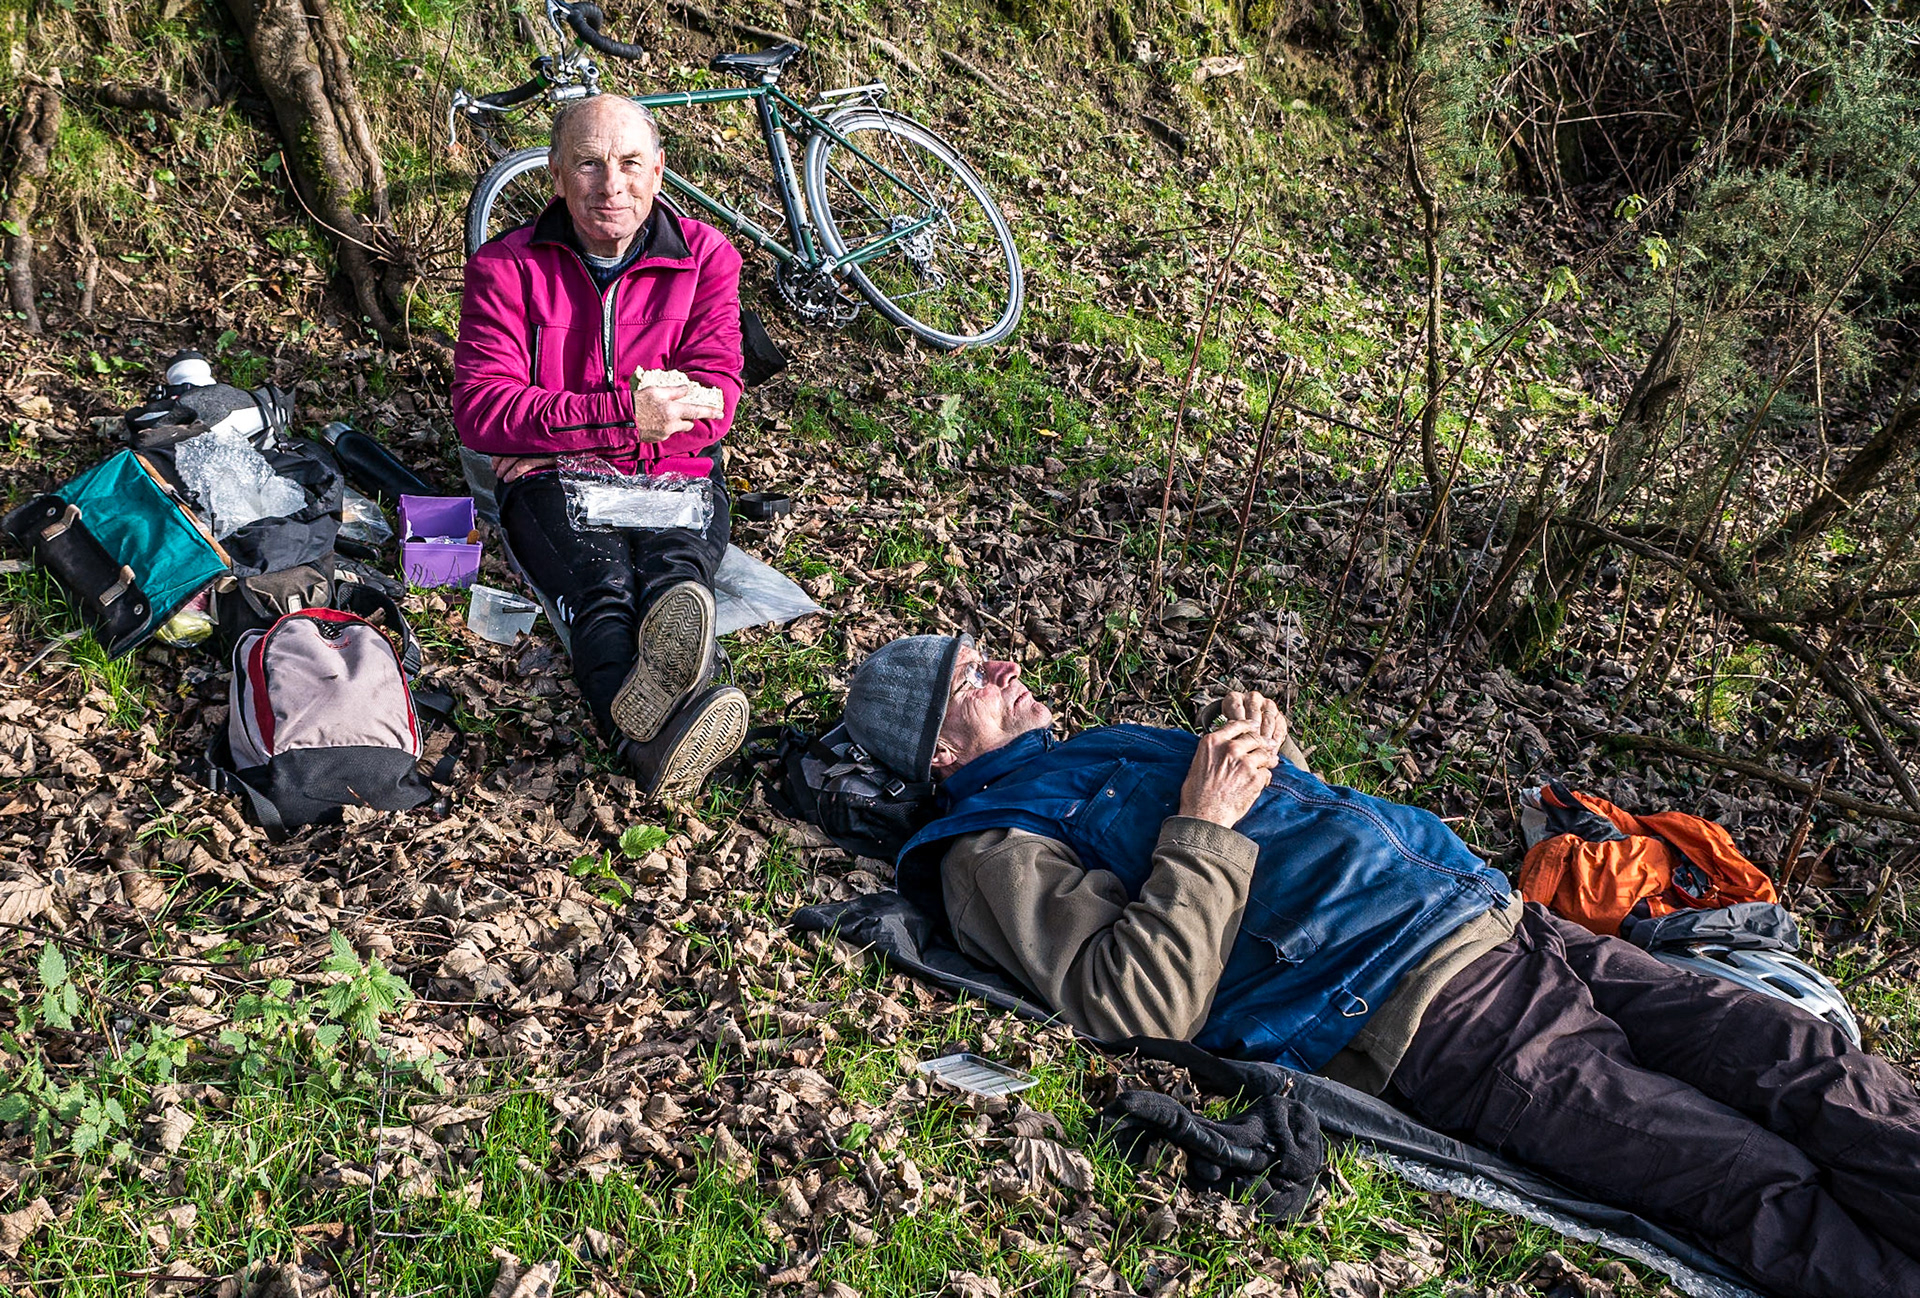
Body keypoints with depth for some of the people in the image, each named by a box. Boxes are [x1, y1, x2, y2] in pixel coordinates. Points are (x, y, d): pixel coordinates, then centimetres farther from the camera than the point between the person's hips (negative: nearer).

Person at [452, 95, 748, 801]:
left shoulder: (703, 256, 8)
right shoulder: (506, 266, 3)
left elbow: (712, 400, -2)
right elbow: (482, 410, -7)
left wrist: (571, 441, -12)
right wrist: (624, 414, -19)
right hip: (551, 484, -2)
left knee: (675, 577, -34)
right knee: (601, 584, -36)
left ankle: (648, 722, -68)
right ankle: (652, 738, -68)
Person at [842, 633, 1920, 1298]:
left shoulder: (1107, 748, 26)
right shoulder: (993, 850, 0)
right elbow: (1146, 997, -15)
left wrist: (1266, 746, 12)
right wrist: (1205, 822, -13)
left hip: (1493, 913, 9)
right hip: (1423, 1017, -9)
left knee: (1806, 1062, -1)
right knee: (1767, 1188, -17)